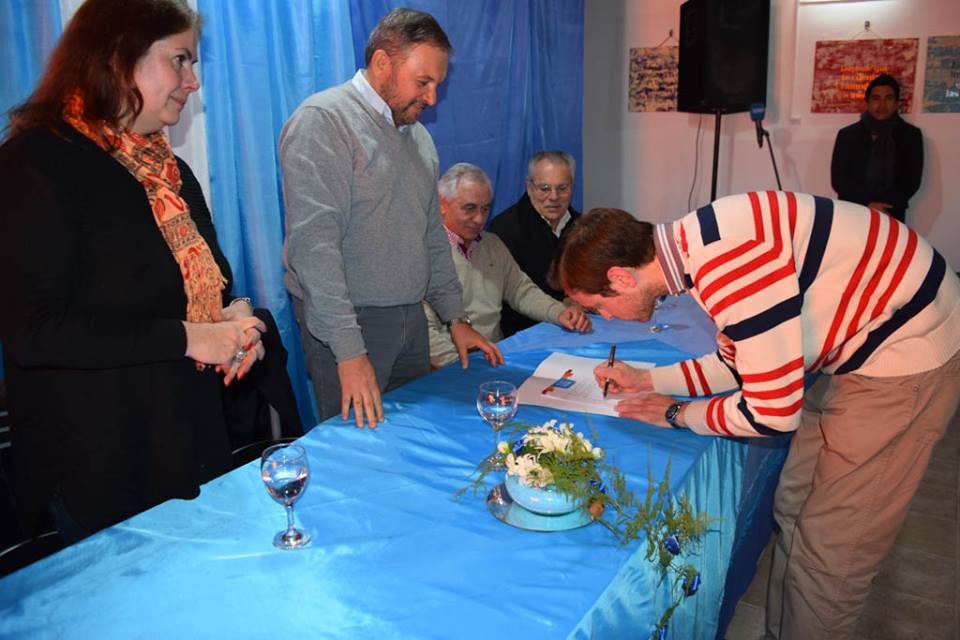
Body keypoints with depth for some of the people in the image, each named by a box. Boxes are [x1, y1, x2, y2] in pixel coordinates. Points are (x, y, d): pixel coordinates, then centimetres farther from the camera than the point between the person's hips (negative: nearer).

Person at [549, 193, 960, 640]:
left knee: (831, 546, 0)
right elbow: (742, 360, 10)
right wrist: (646, 381, 7)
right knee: (795, 508, 16)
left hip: (906, 353, -9)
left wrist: (676, 414, -10)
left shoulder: (729, 263, -33)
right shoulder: (694, 248, -3)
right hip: (861, 343, 9)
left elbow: (775, 412, -26)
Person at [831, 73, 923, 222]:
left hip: (890, 217, 0)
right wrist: (867, 204, -11)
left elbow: (911, 180, 3)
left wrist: (883, 207, -11)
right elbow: (838, 178, 2)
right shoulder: (847, 134, 10)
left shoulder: (911, 135, 11)